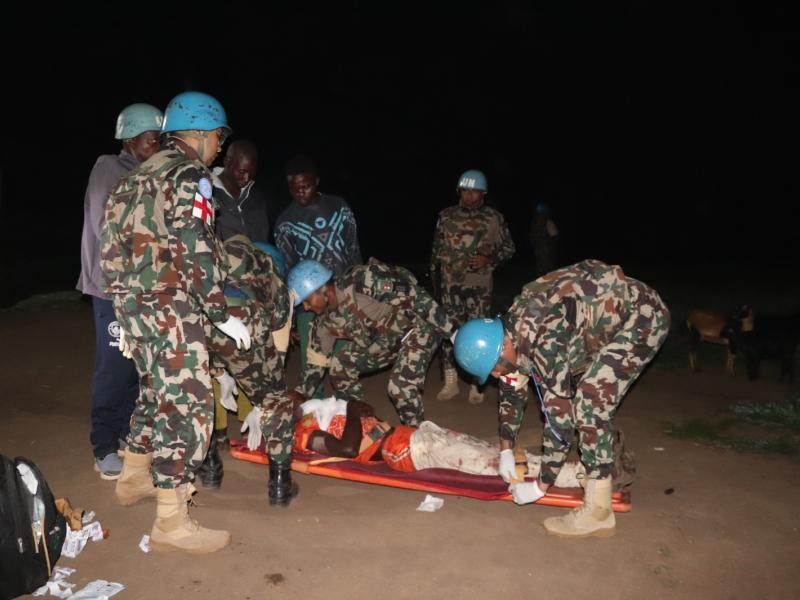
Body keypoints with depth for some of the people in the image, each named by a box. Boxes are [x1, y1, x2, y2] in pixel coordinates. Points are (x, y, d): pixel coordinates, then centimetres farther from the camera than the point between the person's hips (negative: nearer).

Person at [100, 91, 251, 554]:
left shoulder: (139, 176, 18)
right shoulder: (187, 174, -9)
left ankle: (134, 479, 41)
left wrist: (130, 318, 22)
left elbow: (118, 245, 18)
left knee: (157, 392, 25)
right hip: (169, 308, -10)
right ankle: (173, 524, -1)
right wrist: (223, 315, -12)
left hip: (131, 302, 10)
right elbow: (199, 252, -18)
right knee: (188, 406, -6)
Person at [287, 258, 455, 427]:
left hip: (416, 328, -7)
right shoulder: (325, 323, -9)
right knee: (339, 367, 1)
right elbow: (315, 365, 4)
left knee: (400, 387, -25)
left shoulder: (362, 281, -32)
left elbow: (415, 296, -28)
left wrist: (451, 330, -26)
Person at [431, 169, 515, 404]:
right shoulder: (447, 216, 5)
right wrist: (434, 276, 13)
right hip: (450, 284, 2)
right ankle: (450, 382, 16)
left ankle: (476, 385, 13)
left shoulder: (494, 218, -1)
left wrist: (490, 260, -12)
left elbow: (508, 248, 6)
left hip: (479, 286, -2)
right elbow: (436, 248, 13)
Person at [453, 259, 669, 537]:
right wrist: (506, 450, 8)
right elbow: (513, 389, 10)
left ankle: (597, 513, -8)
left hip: (643, 315, -9)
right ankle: (605, 460, 35)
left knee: (591, 403, -16)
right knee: (575, 387, 16)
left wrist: (541, 486, -18)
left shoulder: (543, 342, -31)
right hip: (613, 309, 10)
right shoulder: (511, 330, -4)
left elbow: (560, 417, -27)